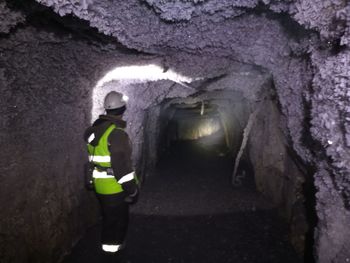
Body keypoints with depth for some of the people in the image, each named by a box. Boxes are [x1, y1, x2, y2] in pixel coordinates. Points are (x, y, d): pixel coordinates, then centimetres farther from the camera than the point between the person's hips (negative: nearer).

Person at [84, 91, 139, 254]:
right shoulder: (117, 133, -25)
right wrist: (132, 189, -16)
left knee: (108, 216, 26)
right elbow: (122, 165, -26)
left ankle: (108, 243, 43)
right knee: (118, 218, 12)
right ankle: (113, 246, 28)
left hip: (100, 185, 9)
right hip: (115, 186, -9)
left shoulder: (95, 129, 5)